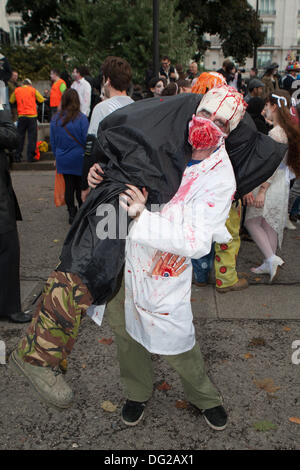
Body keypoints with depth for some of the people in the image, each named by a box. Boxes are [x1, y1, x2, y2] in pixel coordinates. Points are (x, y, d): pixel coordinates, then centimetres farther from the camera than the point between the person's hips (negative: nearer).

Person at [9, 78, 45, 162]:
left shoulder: (16, 90, 8)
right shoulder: (33, 90, 3)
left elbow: (11, 101, 16)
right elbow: (41, 100, 6)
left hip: (21, 116, 2)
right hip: (32, 116, -2)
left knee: (20, 137, 9)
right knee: (32, 137, 1)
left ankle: (18, 156, 7)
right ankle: (30, 157, -3)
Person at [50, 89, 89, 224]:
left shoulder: (55, 119, -1)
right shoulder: (81, 118, -13)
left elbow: (52, 141, 6)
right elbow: (86, 139, -10)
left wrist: (57, 156, 18)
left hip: (63, 160, 3)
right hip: (79, 159, -3)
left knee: (68, 186, 11)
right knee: (80, 186, 8)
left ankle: (72, 213, 14)